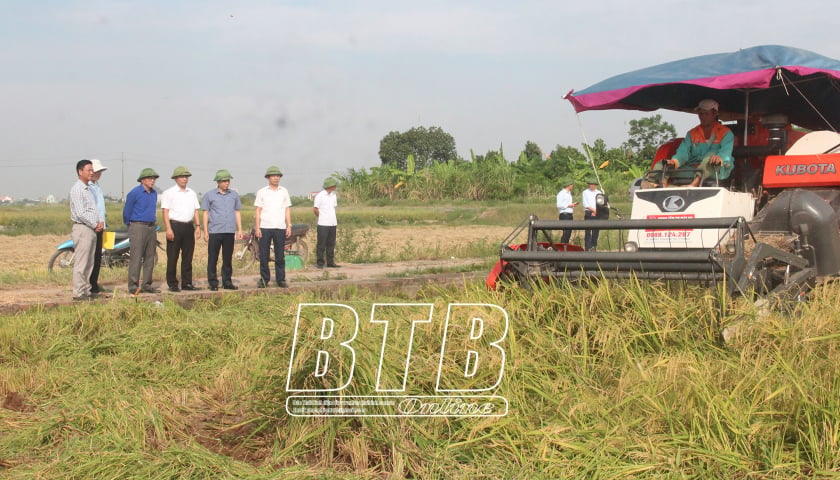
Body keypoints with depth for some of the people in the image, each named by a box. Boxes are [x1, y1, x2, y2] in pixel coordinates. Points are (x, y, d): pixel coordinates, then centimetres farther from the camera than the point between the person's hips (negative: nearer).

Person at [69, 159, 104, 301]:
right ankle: (78, 293, -6)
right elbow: (80, 213, -18)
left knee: (89, 263, 12)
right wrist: (95, 225, -11)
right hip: (82, 229, -9)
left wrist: (99, 222, 5)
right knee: (81, 263, -8)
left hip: (92, 229, 9)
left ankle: (86, 290, 17)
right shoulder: (77, 189, -11)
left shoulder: (89, 188, 18)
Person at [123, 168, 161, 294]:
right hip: (138, 227, -7)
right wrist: (129, 225, 7)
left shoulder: (154, 193, 14)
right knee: (136, 258, -8)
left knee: (150, 258, 8)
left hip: (151, 228, 7)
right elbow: (127, 211, -1)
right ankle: (133, 286, -7)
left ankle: (147, 285, 13)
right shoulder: (134, 193, -8)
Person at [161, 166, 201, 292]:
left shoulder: (192, 193, 17)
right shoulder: (169, 193, -1)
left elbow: (195, 210, 19)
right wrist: (168, 228, -15)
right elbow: (165, 211, -6)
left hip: (189, 226, 5)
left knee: (188, 257, 7)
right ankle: (172, 284, 2)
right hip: (175, 226, -5)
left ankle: (187, 283, 13)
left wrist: (198, 226, 8)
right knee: (172, 257, -3)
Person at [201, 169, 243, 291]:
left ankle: (227, 282, 14)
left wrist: (239, 230, 12)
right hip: (215, 231, -3)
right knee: (213, 258, -1)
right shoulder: (209, 195, 4)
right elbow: (206, 214, 5)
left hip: (230, 231, 3)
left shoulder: (234, 195, 11)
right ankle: (213, 283, 5)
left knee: (228, 258, 7)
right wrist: (205, 231, -1)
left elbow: (237, 212, 17)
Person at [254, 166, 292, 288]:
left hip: (280, 228, 1)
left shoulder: (284, 191, 12)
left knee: (280, 256, 3)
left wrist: (289, 226, 3)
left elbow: (287, 210, 12)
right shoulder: (262, 192, 6)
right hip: (265, 228, -1)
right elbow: (258, 211, 4)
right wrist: (257, 228, -4)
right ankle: (264, 279, 8)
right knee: (264, 255, 0)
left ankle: (280, 279, 9)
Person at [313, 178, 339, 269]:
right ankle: (320, 262, 2)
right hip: (323, 224, -7)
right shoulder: (320, 195, -9)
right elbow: (315, 209, -6)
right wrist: (322, 218, 4)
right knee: (321, 244, -2)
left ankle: (330, 262, 14)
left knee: (331, 244, 9)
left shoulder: (334, 195, 12)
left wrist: (335, 221, 15)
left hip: (333, 224, 7)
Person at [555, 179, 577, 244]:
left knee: (569, 232, 6)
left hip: (570, 214, 9)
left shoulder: (569, 193, 21)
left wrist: (573, 204, 10)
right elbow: (559, 205, -15)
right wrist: (569, 205, -15)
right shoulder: (561, 193, -8)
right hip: (564, 215, -9)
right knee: (566, 232, -14)